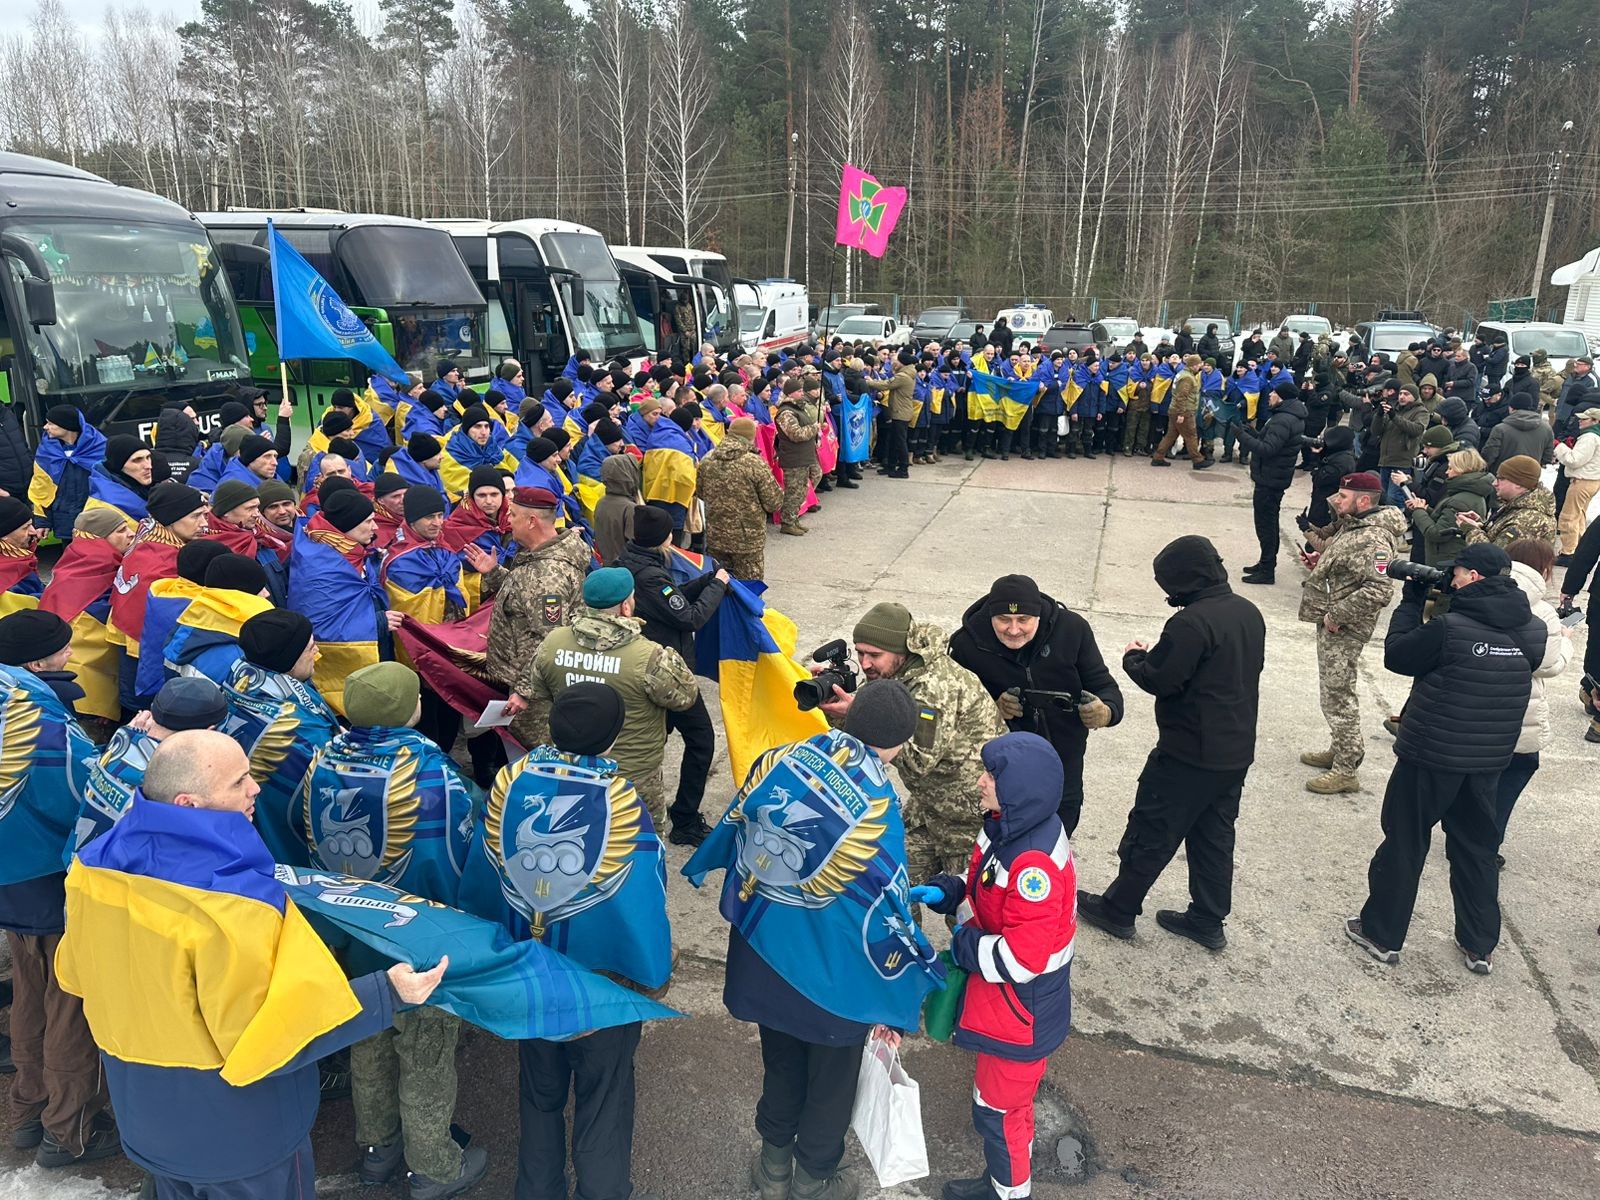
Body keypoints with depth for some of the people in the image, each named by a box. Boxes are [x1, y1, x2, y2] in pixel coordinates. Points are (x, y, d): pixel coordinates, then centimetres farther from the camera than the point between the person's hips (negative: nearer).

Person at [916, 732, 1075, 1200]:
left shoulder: (1033, 863, -36)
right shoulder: (1006, 828, -7)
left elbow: (1021, 959, -33)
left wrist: (964, 945, -18)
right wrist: (945, 891, -4)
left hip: (1021, 1011, -9)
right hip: (1002, 1001, 9)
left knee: (998, 1107, 13)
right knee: (1000, 1097, 29)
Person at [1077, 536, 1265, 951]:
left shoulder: (1191, 622, -24)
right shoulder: (1249, 613, 4)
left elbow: (1160, 681, -21)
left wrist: (1134, 657, 0)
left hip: (1189, 755, -8)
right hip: (1236, 752, 8)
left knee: (1150, 834, 6)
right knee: (1214, 836, 18)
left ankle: (1117, 909, 19)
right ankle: (1208, 920, 29)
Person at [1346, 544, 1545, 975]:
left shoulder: (1449, 629, -22)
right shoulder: (1533, 631, -3)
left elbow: (1396, 655, -10)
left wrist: (1411, 601, -1)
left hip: (1430, 756, -5)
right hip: (1489, 761, 5)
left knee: (1404, 843, 9)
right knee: (1477, 848, 18)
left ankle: (1381, 934, 20)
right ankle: (1480, 947, 27)